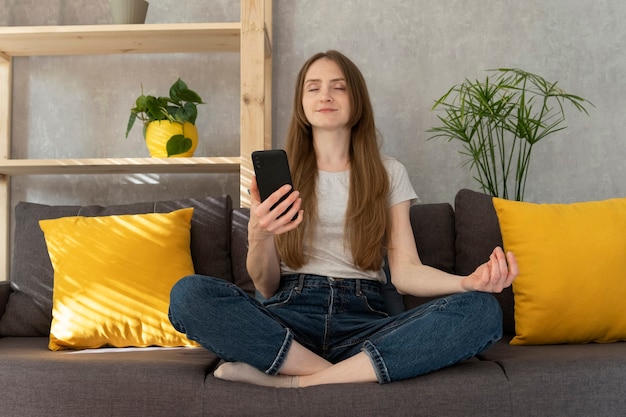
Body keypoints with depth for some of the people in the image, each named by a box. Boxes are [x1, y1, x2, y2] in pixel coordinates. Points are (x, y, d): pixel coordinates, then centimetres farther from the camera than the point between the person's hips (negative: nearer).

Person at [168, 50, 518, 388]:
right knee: (188, 293, -28)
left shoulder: (389, 173, 14)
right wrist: (259, 236, -16)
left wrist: (469, 281, -18)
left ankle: (292, 382, -27)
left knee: (481, 310, -27)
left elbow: (405, 271, 3)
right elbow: (267, 287, 6)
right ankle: (350, 375, -23)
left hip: (363, 318, 1)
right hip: (289, 316, 0)